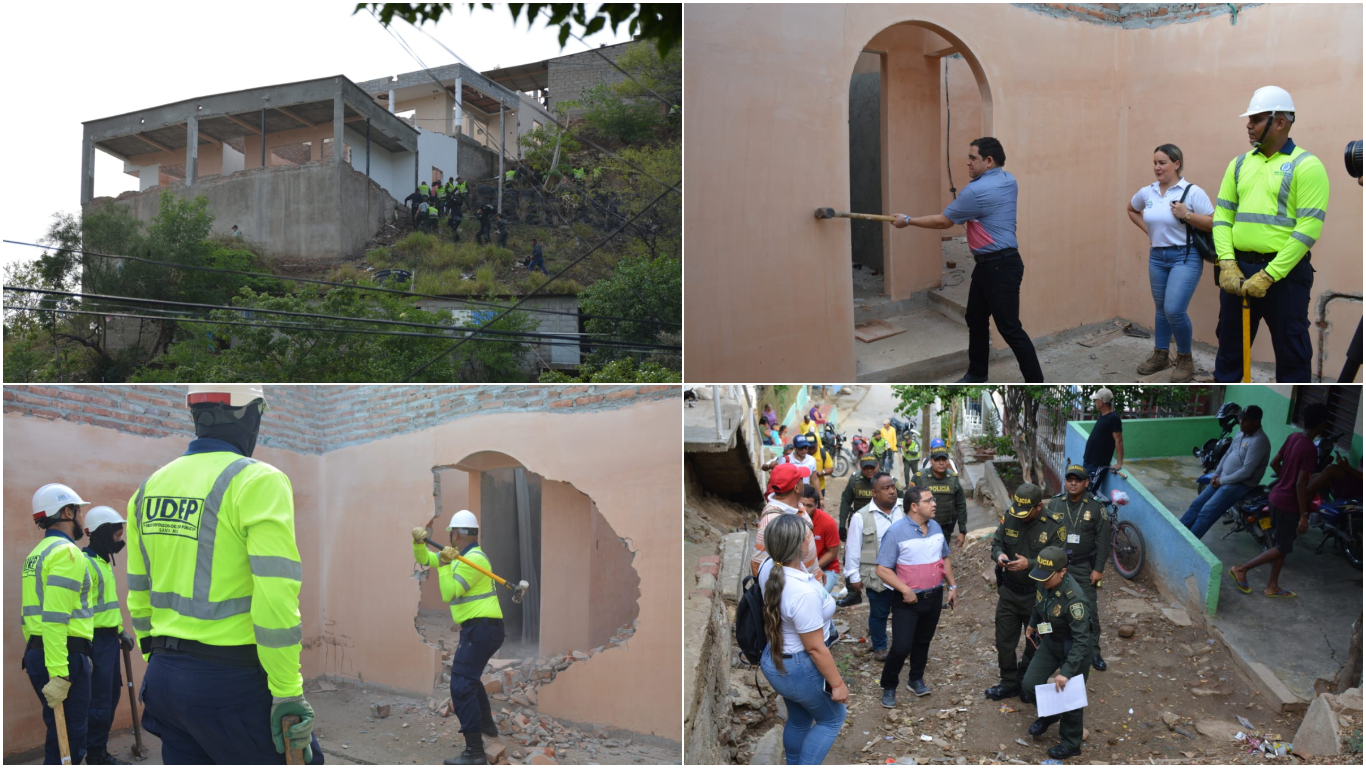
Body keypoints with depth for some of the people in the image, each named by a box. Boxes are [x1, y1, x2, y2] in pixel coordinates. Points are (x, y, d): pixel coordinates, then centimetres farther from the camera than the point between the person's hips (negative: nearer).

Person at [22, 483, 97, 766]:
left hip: (36, 654, 10)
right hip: (65, 656, -10)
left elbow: (32, 613, 18)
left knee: (60, 736, 17)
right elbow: (55, 617, -21)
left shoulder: (36, 554, 19)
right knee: (69, 742, -6)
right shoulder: (66, 552, -12)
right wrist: (58, 674, -24)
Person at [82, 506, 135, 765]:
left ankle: (101, 751, 24)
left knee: (112, 695, 14)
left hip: (110, 639, 10)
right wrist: (84, 648, -24)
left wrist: (121, 631, 24)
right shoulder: (85, 563, -16)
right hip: (96, 641, -10)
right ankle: (95, 757, 4)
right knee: (100, 701, -5)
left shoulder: (104, 562, 17)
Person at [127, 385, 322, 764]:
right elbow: (276, 594, -20)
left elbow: (138, 592, 16)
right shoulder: (258, 481, -13)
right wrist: (289, 693, -16)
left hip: (164, 676, 7)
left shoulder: (151, 486, 10)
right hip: (231, 684, -7)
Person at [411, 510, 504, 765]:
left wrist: (445, 565, -17)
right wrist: (418, 542, 1)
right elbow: (424, 559, 19)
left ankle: (475, 753, -19)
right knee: (468, 676, 31)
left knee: (461, 687, -16)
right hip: (482, 629, 11)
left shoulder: (474, 559, -15)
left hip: (481, 629, -11)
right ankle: (487, 724, 47)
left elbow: (448, 594, -19)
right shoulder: (461, 555, 14)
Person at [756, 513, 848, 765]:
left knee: (798, 720, 28)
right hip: (800, 669, -7)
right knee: (832, 718, 19)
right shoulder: (804, 593, -35)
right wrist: (837, 684, -14)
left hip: (775, 661, 7)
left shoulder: (769, 569, -11)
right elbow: (815, 648, -26)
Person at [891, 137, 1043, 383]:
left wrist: (908, 221, 2)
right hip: (987, 265, 10)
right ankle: (977, 374, 29)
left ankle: (1036, 384, -2)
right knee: (976, 320, 18)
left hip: (1001, 267, -10)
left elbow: (943, 222, -9)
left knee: (1010, 328, -7)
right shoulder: (1008, 180, 8)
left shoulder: (977, 191, -19)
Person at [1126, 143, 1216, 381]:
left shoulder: (1192, 192, -11)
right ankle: (1160, 355, 30)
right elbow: (1132, 210, 26)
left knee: (1174, 310, -14)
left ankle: (1185, 359, 6)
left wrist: (1187, 215, -21)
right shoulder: (1147, 192, 4)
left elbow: (1214, 223, -12)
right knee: (1161, 309, 16)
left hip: (1185, 257, -6)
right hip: (1157, 257, 6)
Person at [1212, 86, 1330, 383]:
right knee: (1229, 344, 14)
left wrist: (1269, 275, -17)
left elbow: (1308, 228, -13)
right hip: (1238, 269, 5)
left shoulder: (1305, 165, -7)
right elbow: (1222, 214, 9)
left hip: (1285, 272, -5)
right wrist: (1227, 264, -6)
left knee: (1292, 352, 4)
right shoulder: (1239, 164, 11)